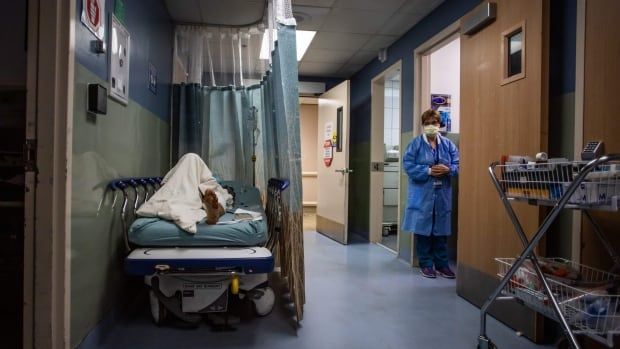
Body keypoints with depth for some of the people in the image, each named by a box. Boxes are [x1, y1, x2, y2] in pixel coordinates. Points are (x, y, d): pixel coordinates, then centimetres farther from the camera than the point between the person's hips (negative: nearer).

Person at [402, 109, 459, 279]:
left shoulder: (448, 144, 9)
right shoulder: (415, 144, -1)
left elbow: (457, 164, 6)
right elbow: (408, 166, -9)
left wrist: (448, 170, -15)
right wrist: (428, 171, -18)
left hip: (442, 194, 3)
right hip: (422, 194, -3)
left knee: (441, 230, 9)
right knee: (423, 229, 3)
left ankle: (442, 264, 22)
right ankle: (425, 264, 15)